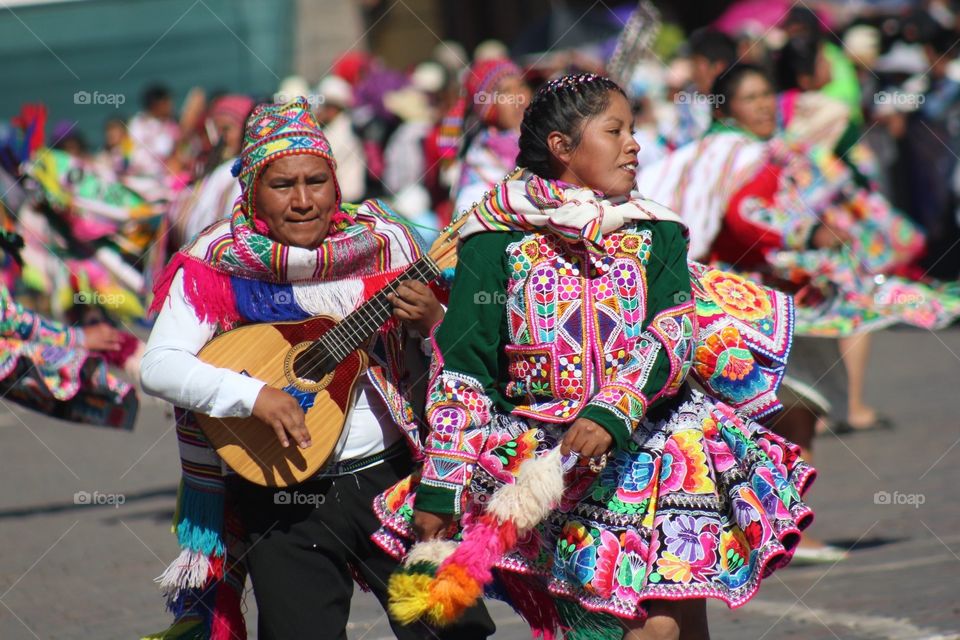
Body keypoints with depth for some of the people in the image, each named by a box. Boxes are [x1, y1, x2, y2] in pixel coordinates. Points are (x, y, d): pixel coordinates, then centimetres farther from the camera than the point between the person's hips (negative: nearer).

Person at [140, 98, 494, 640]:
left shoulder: (384, 243, 3)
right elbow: (158, 367, -14)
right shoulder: (217, 264, -4)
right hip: (282, 496, -2)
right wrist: (254, 394, -25)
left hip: (392, 476, 2)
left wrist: (432, 322, -13)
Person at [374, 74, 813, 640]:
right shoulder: (497, 239, 7)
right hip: (537, 440, -2)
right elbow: (462, 368, 4)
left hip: (646, 431, 2)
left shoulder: (656, 232, 12)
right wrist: (440, 486, -2)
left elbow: (675, 333, -4)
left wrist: (613, 412, -21)